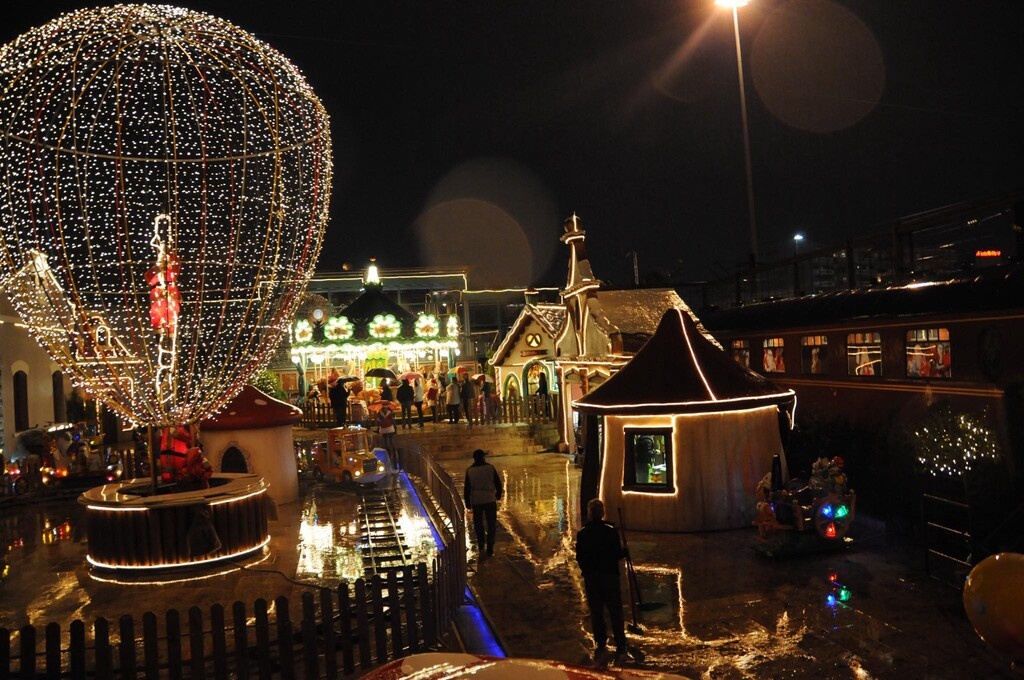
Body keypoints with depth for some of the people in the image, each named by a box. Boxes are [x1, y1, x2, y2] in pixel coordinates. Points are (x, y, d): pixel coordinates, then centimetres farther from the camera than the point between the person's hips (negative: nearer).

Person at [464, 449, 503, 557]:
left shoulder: (470, 470, -3)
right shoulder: (490, 468, -6)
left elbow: (467, 488, 0)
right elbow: (498, 483, -2)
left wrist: (467, 503, 8)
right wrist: (498, 494, 16)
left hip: (476, 501, 1)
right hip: (490, 500, -1)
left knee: (478, 524, 17)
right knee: (491, 525, 6)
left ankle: (481, 546, 20)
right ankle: (489, 549, 3)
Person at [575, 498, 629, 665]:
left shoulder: (582, 534, -4)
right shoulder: (611, 530, -10)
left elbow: (580, 558, -1)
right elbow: (617, 554, -10)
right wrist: (625, 551, 12)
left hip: (591, 577, 1)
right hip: (610, 575, -1)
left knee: (596, 613, 9)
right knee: (616, 612, 10)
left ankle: (601, 646, 6)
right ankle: (620, 647, 16)